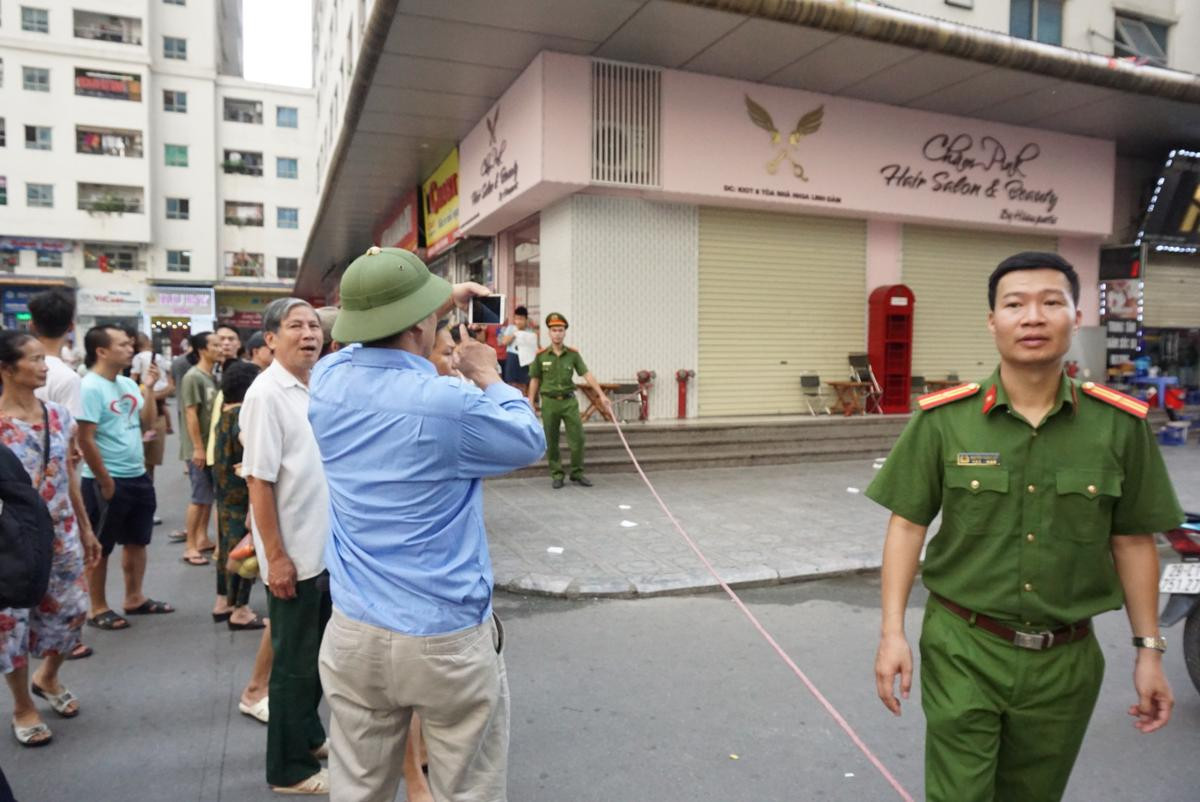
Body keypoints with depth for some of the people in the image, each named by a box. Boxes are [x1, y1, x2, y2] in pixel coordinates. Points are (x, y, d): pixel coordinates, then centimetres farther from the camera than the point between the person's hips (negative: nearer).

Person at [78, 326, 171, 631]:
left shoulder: (128, 384, 7)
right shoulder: (89, 387, -17)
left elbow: (148, 423, 10)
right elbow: (85, 440, -19)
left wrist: (149, 388, -1)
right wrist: (105, 481, -16)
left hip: (138, 476, 8)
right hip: (107, 482, -8)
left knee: (137, 541, 17)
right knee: (100, 548, 6)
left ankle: (135, 598, 30)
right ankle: (98, 609, 19)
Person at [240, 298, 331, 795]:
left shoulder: (316, 389, 6)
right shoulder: (266, 393, -17)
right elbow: (258, 480, -19)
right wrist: (276, 556, -20)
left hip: (326, 547, 7)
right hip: (293, 554, -7)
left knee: (317, 654, 21)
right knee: (294, 662, 6)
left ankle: (309, 735, 39)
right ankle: (289, 768, 22)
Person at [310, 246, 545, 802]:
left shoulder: (328, 380, -3)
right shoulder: (452, 403, -19)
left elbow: (379, 337, 21)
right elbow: (530, 443, 0)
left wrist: (444, 302, 25)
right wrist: (490, 378, 12)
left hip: (353, 633, 6)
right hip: (447, 639, -5)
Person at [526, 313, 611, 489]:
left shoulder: (573, 354, 0)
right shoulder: (541, 355, -2)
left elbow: (587, 374, -7)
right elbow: (535, 380, 5)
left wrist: (601, 395, -15)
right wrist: (530, 403, 3)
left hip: (569, 401, 1)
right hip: (550, 402, -1)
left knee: (578, 438, 0)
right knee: (551, 442, 5)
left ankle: (577, 473, 16)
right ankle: (556, 475, 18)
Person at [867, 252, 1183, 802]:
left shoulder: (1120, 424, -4)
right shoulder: (943, 419, -10)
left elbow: (1132, 542, 4)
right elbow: (907, 525, -5)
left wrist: (1149, 650, 5)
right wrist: (892, 633, -10)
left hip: (1066, 661, 3)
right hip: (962, 652, -2)